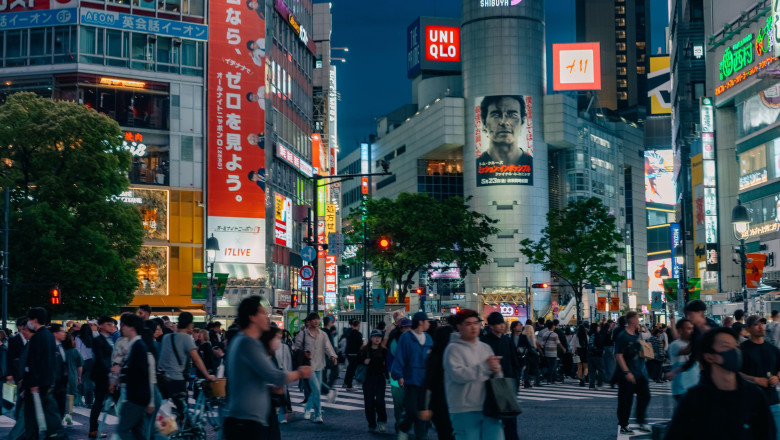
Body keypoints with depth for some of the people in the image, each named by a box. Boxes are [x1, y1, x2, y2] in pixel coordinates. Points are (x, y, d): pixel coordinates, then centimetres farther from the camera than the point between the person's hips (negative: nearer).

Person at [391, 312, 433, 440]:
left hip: (426, 381, 5)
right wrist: (399, 375, -13)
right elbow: (399, 357, -6)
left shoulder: (428, 339, 12)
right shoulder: (405, 337, -4)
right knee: (411, 410, -6)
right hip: (410, 380, -5)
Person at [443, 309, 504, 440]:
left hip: (489, 408, 6)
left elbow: (498, 378, 21)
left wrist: (496, 370, -5)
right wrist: (485, 366, -17)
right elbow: (458, 374, -21)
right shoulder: (454, 349, -4)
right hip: (465, 411, -6)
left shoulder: (486, 348, 16)